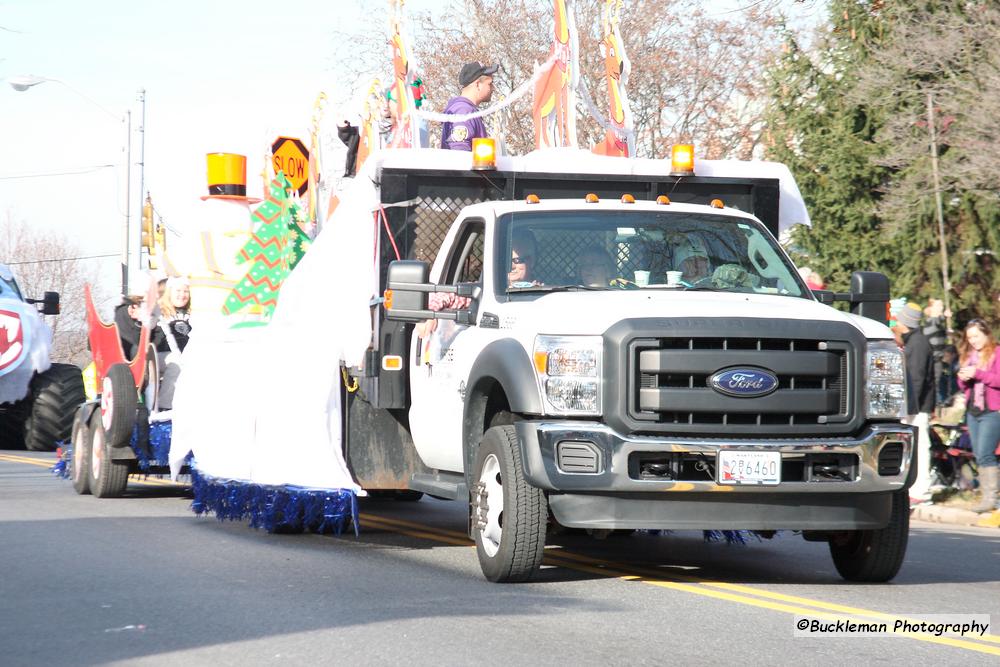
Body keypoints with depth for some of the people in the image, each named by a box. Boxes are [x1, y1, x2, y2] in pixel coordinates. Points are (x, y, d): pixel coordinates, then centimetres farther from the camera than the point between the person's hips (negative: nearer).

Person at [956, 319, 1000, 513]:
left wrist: (978, 373, -20)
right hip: (972, 411, 8)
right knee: (979, 456, 6)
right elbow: (963, 387, 23)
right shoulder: (968, 356, 18)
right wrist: (963, 379, 1)